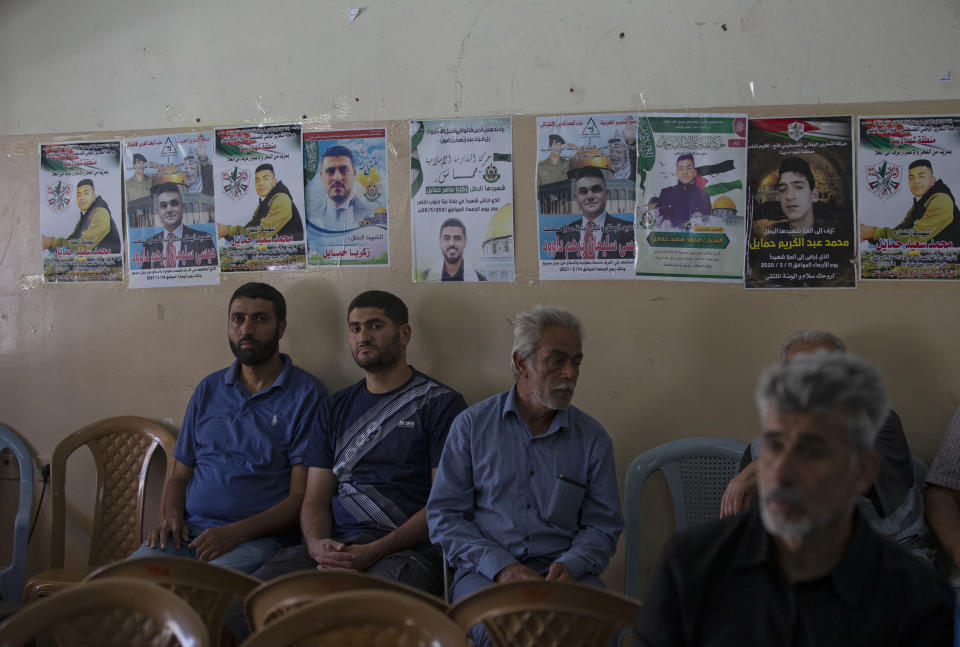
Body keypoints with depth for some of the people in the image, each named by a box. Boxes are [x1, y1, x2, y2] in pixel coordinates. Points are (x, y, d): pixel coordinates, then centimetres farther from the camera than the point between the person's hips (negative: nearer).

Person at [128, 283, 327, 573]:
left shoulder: (307, 394, 2)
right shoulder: (208, 389, 19)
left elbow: (302, 497, -4)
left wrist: (236, 532, -17)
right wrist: (172, 515, -1)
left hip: (257, 537, -4)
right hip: (190, 529, 4)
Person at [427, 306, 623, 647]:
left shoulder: (593, 439, 10)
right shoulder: (472, 424, 6)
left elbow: (603, 525, 11)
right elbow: (443, 513, 3)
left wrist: (569, 565, -11)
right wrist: (501, 566, -11)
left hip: (564, 572, 2)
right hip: (485, 571, -1)